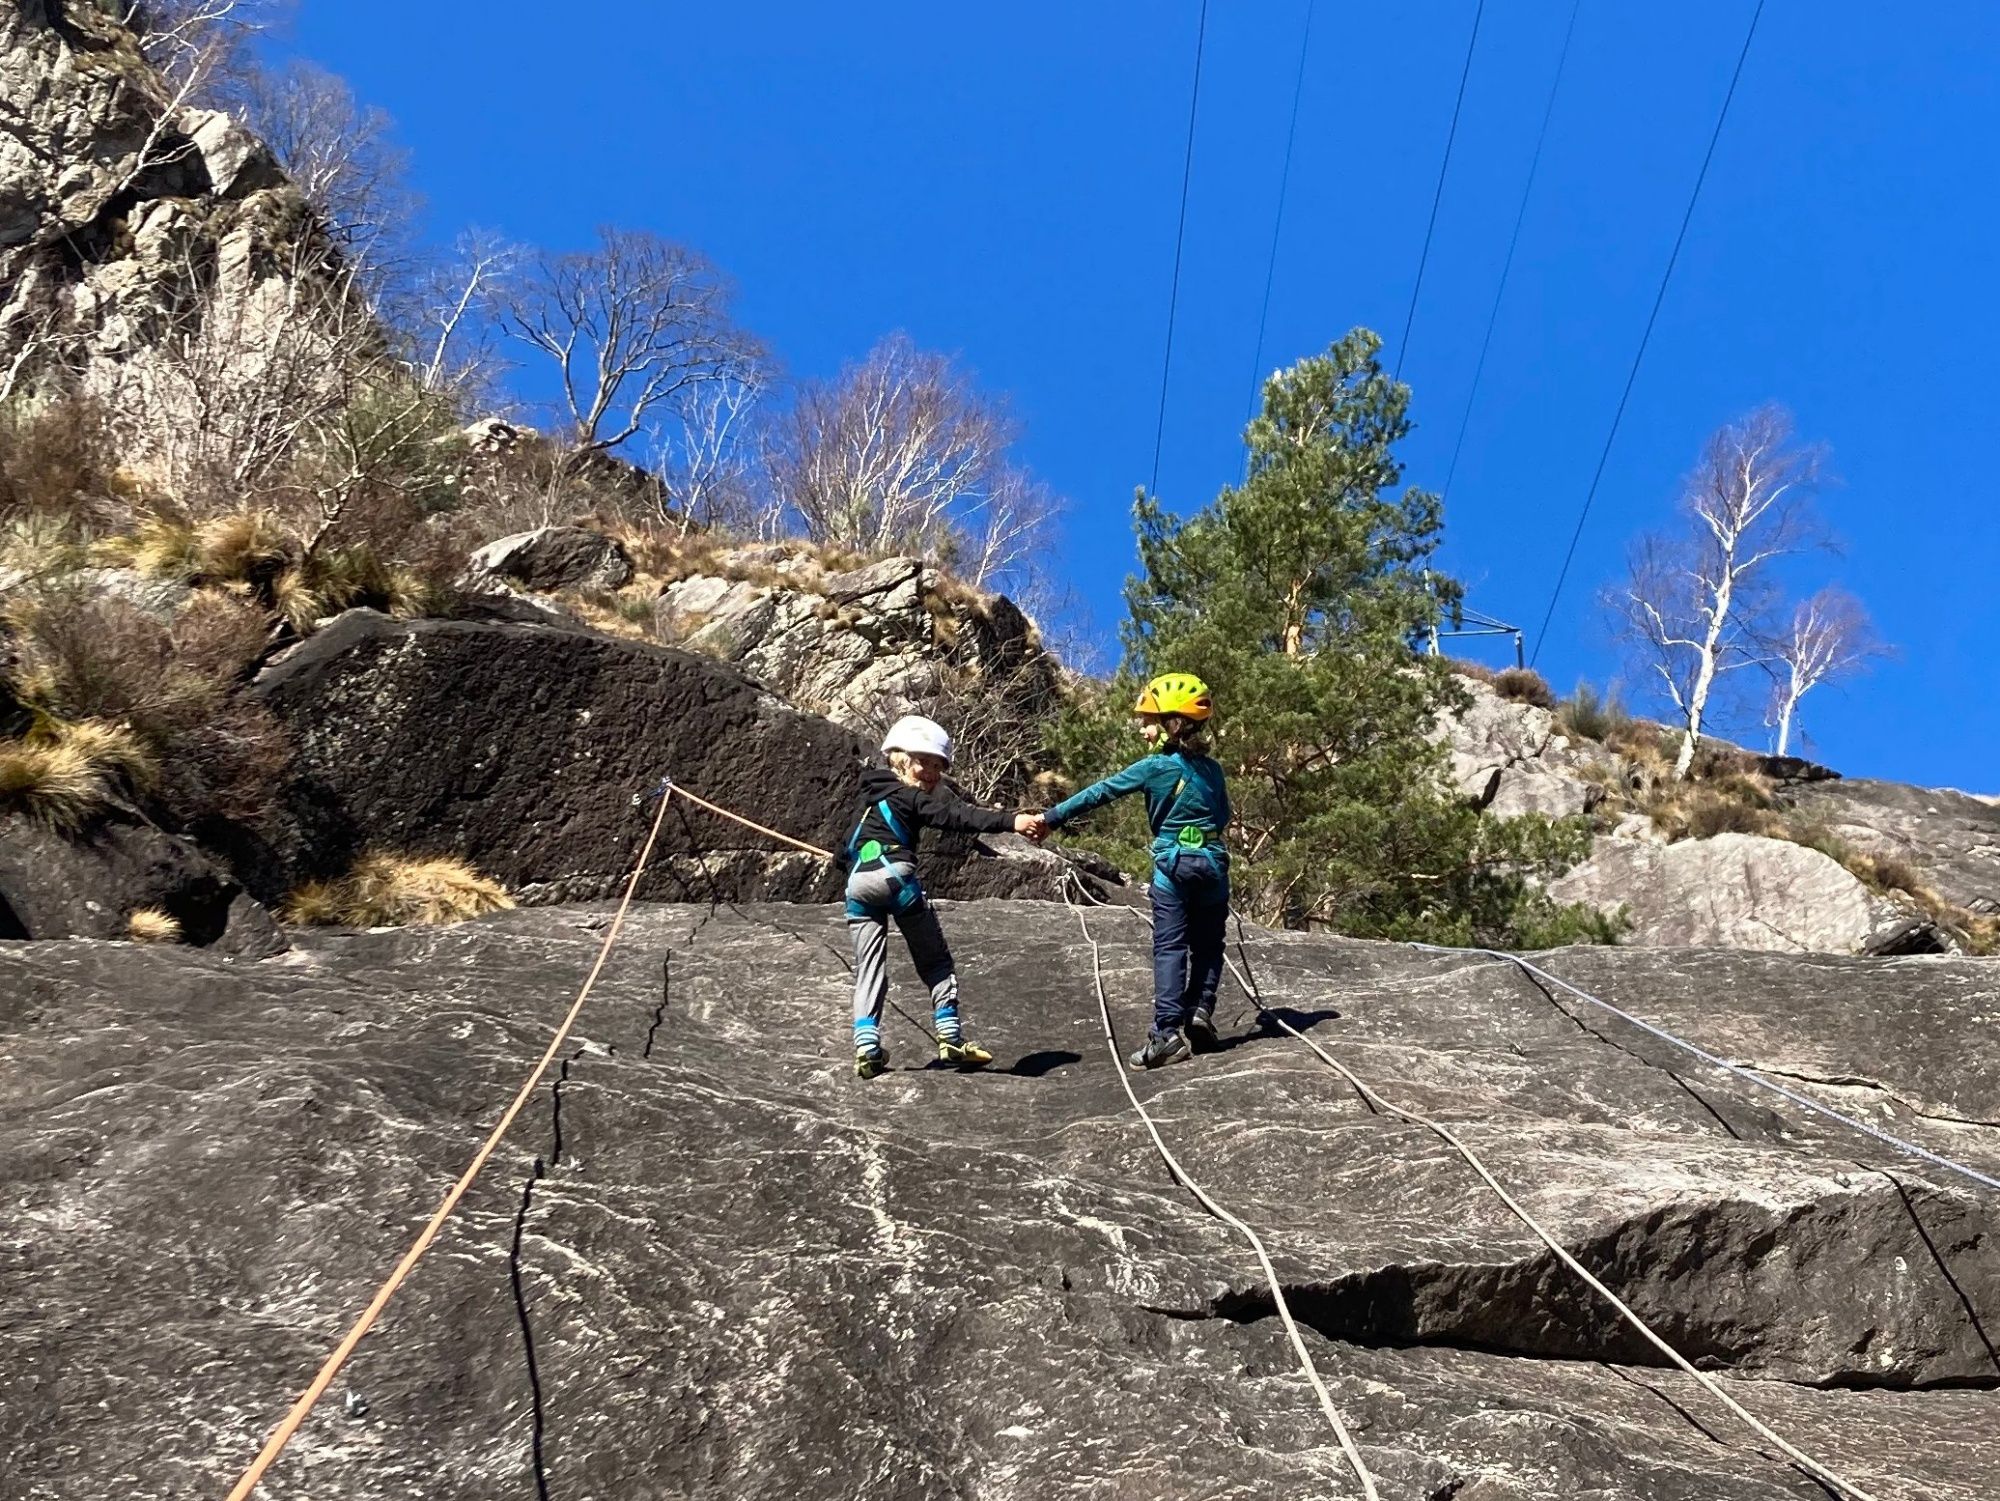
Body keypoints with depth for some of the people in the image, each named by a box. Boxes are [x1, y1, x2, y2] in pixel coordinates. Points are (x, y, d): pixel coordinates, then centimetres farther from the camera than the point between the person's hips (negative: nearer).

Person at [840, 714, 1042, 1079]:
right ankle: (950, 1035, 3)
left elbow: (847, 850, 31)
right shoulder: (913, 797, 3)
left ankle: (867, 1046, -2)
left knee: (868, 966, 8)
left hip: (857, 882, 6)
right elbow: (957, 815, -12)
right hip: (896, 875, -6)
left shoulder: (872, 798, 27)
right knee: (935, 960, 7)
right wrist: (1010, 821, -22)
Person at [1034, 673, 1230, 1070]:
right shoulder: (1211, 768, 5)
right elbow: (1224, 817, 15)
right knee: (1207, 944, 15)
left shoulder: (1154, 767, -7)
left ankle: (1167, 1031, -7)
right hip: (1213, 863, 3)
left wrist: (1052, 818, -4)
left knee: (1169, 948, -1)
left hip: (1172, 866, -3)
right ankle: (1200, 1010, 2)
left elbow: (1100, 792, -7)